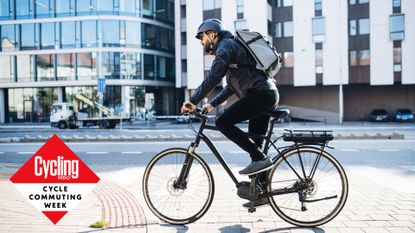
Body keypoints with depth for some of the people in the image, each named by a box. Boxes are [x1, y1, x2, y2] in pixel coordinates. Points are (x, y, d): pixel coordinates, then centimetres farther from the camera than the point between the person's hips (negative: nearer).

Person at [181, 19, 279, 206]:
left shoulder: (226, 45, -3)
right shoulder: (233, 46, 29)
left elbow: (213, 77, -18)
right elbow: (231, 87, 31)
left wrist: (193, 101, -15)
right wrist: (212, 104, 25)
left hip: (259, 94, -10)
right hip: (269, 94, 10)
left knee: (223, 123, -16)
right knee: (253, 144, 12)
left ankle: (260, 158, -13)